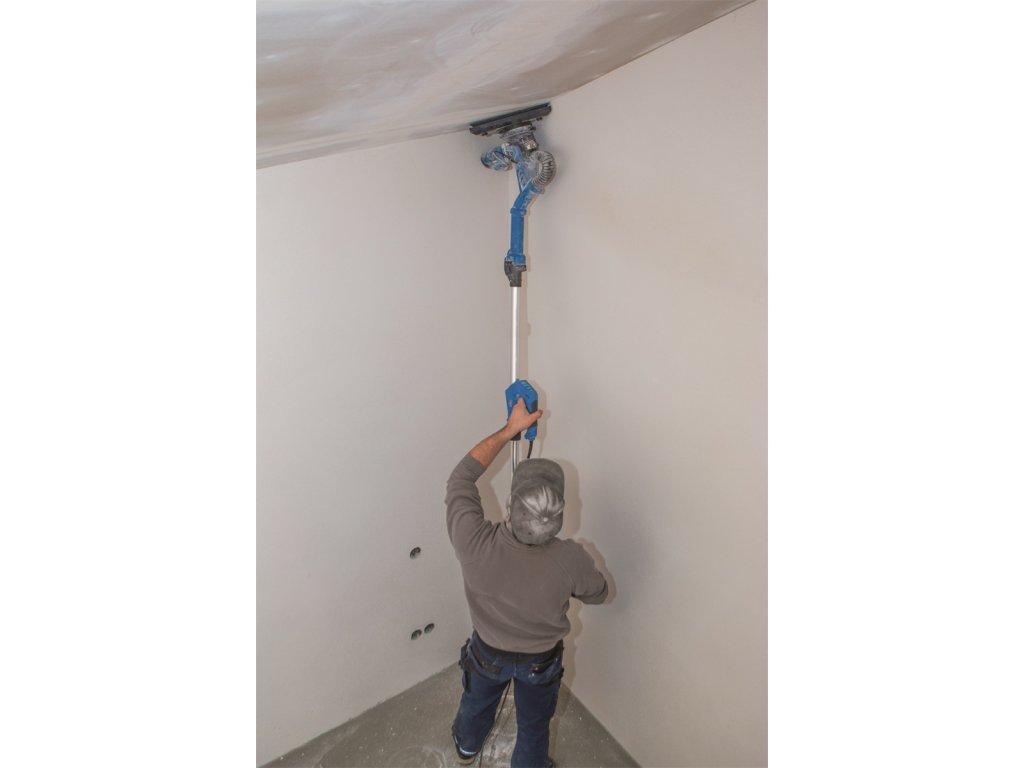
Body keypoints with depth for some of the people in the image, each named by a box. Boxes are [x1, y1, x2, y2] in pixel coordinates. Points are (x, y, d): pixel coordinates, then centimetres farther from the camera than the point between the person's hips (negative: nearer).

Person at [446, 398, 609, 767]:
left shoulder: (473, 542, -41)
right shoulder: (570, 560, -38)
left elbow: (462, 476, -23)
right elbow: (598, 593, -13)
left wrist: (509, 429, -21)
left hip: (487, 653, 2)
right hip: (541, 662, -2)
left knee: (477, 702, 35)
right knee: (534, 727, 29)